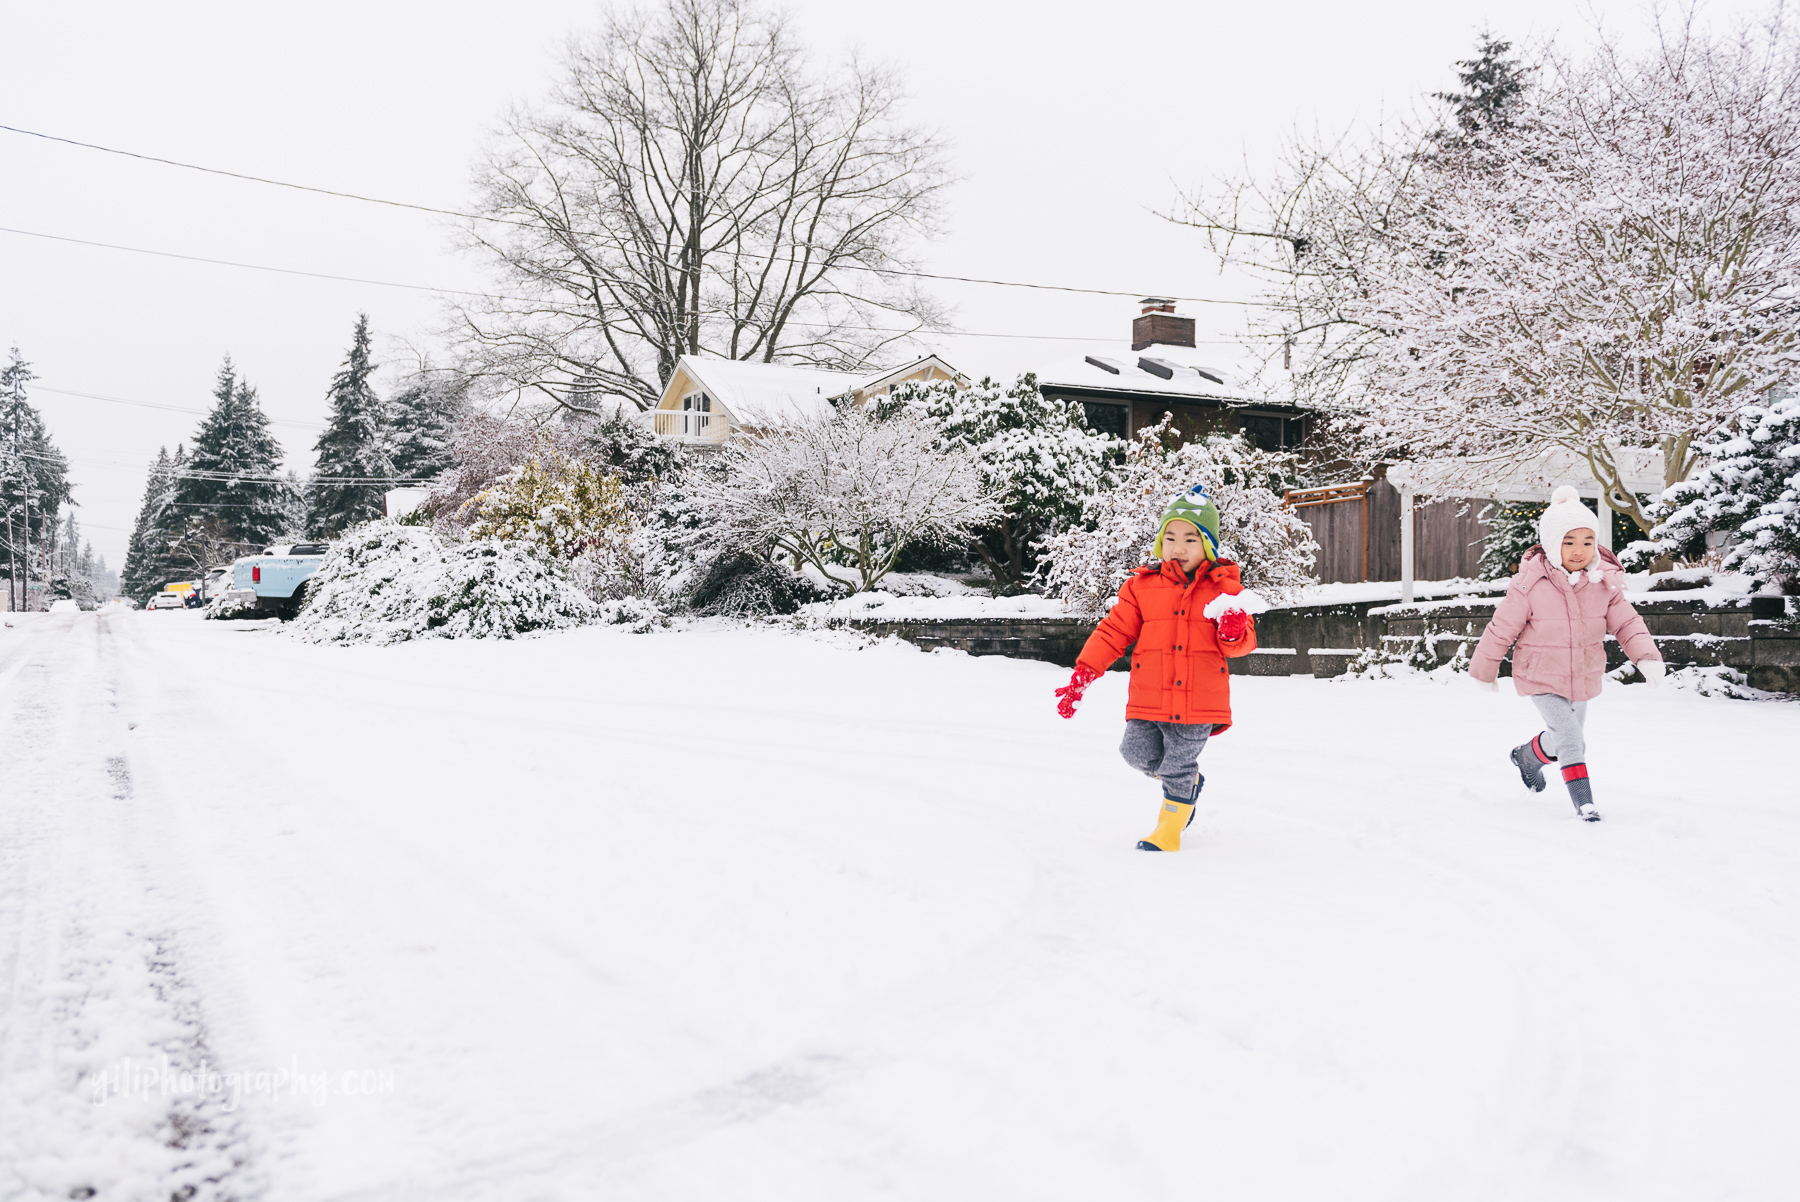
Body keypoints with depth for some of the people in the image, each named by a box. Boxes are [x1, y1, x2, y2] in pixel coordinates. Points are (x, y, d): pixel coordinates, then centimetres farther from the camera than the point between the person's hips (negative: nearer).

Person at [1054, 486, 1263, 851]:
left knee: (1178, 769, 4)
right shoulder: (1142, 585, 3)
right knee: (1139, 755, -2)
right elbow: (1113, 632, 3)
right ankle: (1189, 781, 30)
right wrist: (1082, 674, -4)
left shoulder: (1224, 587, 2)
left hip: (1199, 702, -2)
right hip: (1148, 700, 2)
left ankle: (1169, 829, 27)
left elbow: (1243, 643, 4)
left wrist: (1234, 633, -21)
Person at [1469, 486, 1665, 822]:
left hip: (1583, 678, 5)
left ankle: (1528, 757, 50)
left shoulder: (1605, 582, -10)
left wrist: (1646, 656, -22)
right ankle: (1583, 801, -1)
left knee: (1567, 740, 20)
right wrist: (1484, 670, -1)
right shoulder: (1529, 585, -21)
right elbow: (1502, 629, -11)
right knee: (1570, 740, -16)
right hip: (1542, 680, -5)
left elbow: (1626, 622, -4)